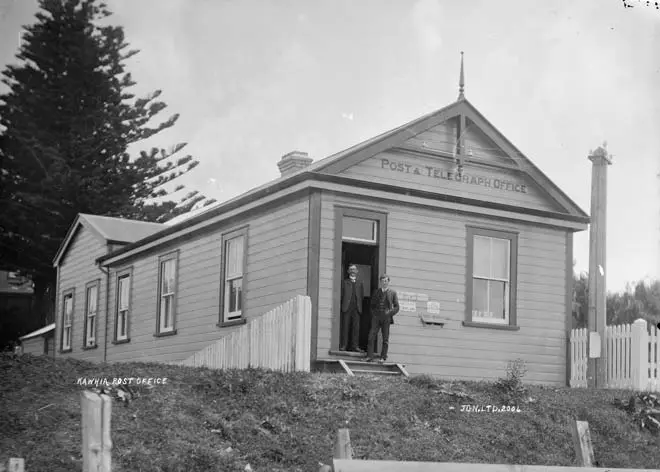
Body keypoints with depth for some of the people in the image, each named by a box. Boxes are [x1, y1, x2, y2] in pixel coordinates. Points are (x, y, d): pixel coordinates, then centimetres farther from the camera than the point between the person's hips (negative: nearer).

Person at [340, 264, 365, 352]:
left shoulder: (360, 283, 19)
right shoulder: (344, 282, 13)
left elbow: (362, 295, 17)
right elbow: (341, 294, 7)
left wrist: (359, 304, 6)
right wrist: (344, 303, -2)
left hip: (356, 308, 2)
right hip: (346, 308, -2)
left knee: (356, 327, -5)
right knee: (345, 326, -4)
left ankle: (354, 345, -4)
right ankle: (343, 345, -3)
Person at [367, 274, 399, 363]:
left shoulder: (392, 293, 7)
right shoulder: (376, 292, 15)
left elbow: (396, 307, 5)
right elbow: (372, 305, 21)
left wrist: (389, 313, -9)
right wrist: (373, 313, 4)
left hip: (386, 318, -2)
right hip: (376, 317, 2)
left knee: (385, 338, 0)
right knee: (371, 336, -8)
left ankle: (383, 357, 5)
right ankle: (369, 356, -8)